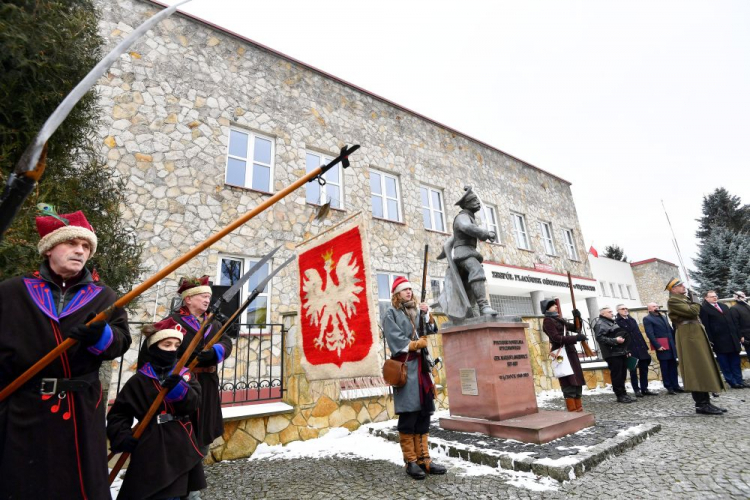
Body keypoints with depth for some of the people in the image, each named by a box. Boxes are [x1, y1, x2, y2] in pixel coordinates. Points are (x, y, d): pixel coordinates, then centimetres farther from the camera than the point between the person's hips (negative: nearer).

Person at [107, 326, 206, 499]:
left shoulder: (185, 374, 5)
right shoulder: (139, 380, 0)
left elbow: (193, 402, -9)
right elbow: (118, 413, 6)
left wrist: (178, 387, -27)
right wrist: (123, 437, -8)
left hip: (181, 446, 2)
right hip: (152, 449, -2)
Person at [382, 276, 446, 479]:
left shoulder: (417, 310, 18)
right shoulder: (391, 312, 0)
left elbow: (431, 330, 14)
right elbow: (395, 339, -10)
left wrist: (427, 315, -1)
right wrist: (416, 344, -7)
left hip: (421, 366, 6)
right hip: (404, 367, -6)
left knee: (423, 412, 7)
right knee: (408, 414, -6)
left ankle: (423, 458, 15)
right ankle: (411, 461, 5)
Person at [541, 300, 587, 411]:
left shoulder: (559, 319, 19)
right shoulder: (547, 321, -7)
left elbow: (575, 328, 21)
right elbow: (556, 338, -18)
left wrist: (577, 318, 4)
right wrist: (576, 338, -22)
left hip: (570, 351, 9)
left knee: (577, 380, 10)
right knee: (569, 382, -8)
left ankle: (578, 407, 18)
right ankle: (572, 410, -3)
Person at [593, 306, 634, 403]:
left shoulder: (612, 322, 21)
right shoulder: (600, 324, -10)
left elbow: (622, 336, 29)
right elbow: (600, 338, -22)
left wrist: (626, 350, 23)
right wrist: (615, 340, -24)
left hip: (621, 352, 9)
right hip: (612, 354, -9)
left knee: (622, 375, 12)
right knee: (616, 375, -5)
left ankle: (623, 394, 20)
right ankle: (620, 395, 2)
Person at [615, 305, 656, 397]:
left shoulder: (632, 319, 15)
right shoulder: (617, 322, -8)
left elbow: (639, 334, 16)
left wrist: (645, 347, 11)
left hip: (641, 349, 7)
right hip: (630, 350, -6)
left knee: (644, 369, 9)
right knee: (633, 370, 0)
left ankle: (644, 389, 19)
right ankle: (637, 390, 9)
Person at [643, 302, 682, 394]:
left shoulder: (663, 317, 19)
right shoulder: (647, 319, -5)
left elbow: (670, 330, 18)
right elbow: (650, 334, -12)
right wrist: (657, 346, -18)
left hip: (671, 344, 7)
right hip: (661, 346, -6)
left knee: (673, 366, 9)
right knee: (665, 367, 0)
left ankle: (675, 385, 17)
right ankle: (669, 387, 6)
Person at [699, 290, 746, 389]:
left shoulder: (724, 306, 16)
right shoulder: (704, 308, -8)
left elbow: (732, 321, 17)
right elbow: (705, 326, -11)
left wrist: (737, 336, 11)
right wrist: (710, 340, -14)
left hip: (732, 339, 7)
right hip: (719, 341, -6)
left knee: (735, 362, 11)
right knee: (724, 364, 3)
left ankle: (739, 381, 18)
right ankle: (732, 382, 10)